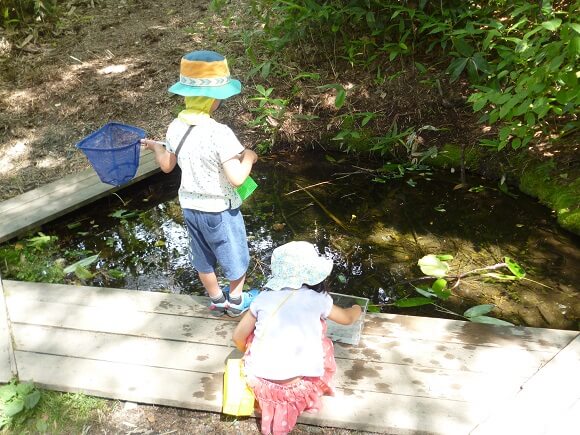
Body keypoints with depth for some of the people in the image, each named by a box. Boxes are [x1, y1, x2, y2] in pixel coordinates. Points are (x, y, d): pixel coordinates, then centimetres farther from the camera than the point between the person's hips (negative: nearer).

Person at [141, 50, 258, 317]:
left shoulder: (175, 127, -9)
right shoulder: (219, 133, -29)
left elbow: (166, 165, 5)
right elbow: (236, 178, -32)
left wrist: (154, 146, 25)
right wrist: (249, 157, -13)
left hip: (190, 205, 6)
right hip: (219, 209, -6)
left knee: (203, 258, 23)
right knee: (234, 255, 19)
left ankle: (217, 301, 43)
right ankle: (236, 302, 39)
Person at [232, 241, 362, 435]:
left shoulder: (263, 297, 2)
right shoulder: (317, 299, -1)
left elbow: (238, 337, 8)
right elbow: (348, 318, 18)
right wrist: (356, 310, 42)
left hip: (259, 381, 2)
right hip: (297, 387, -1)